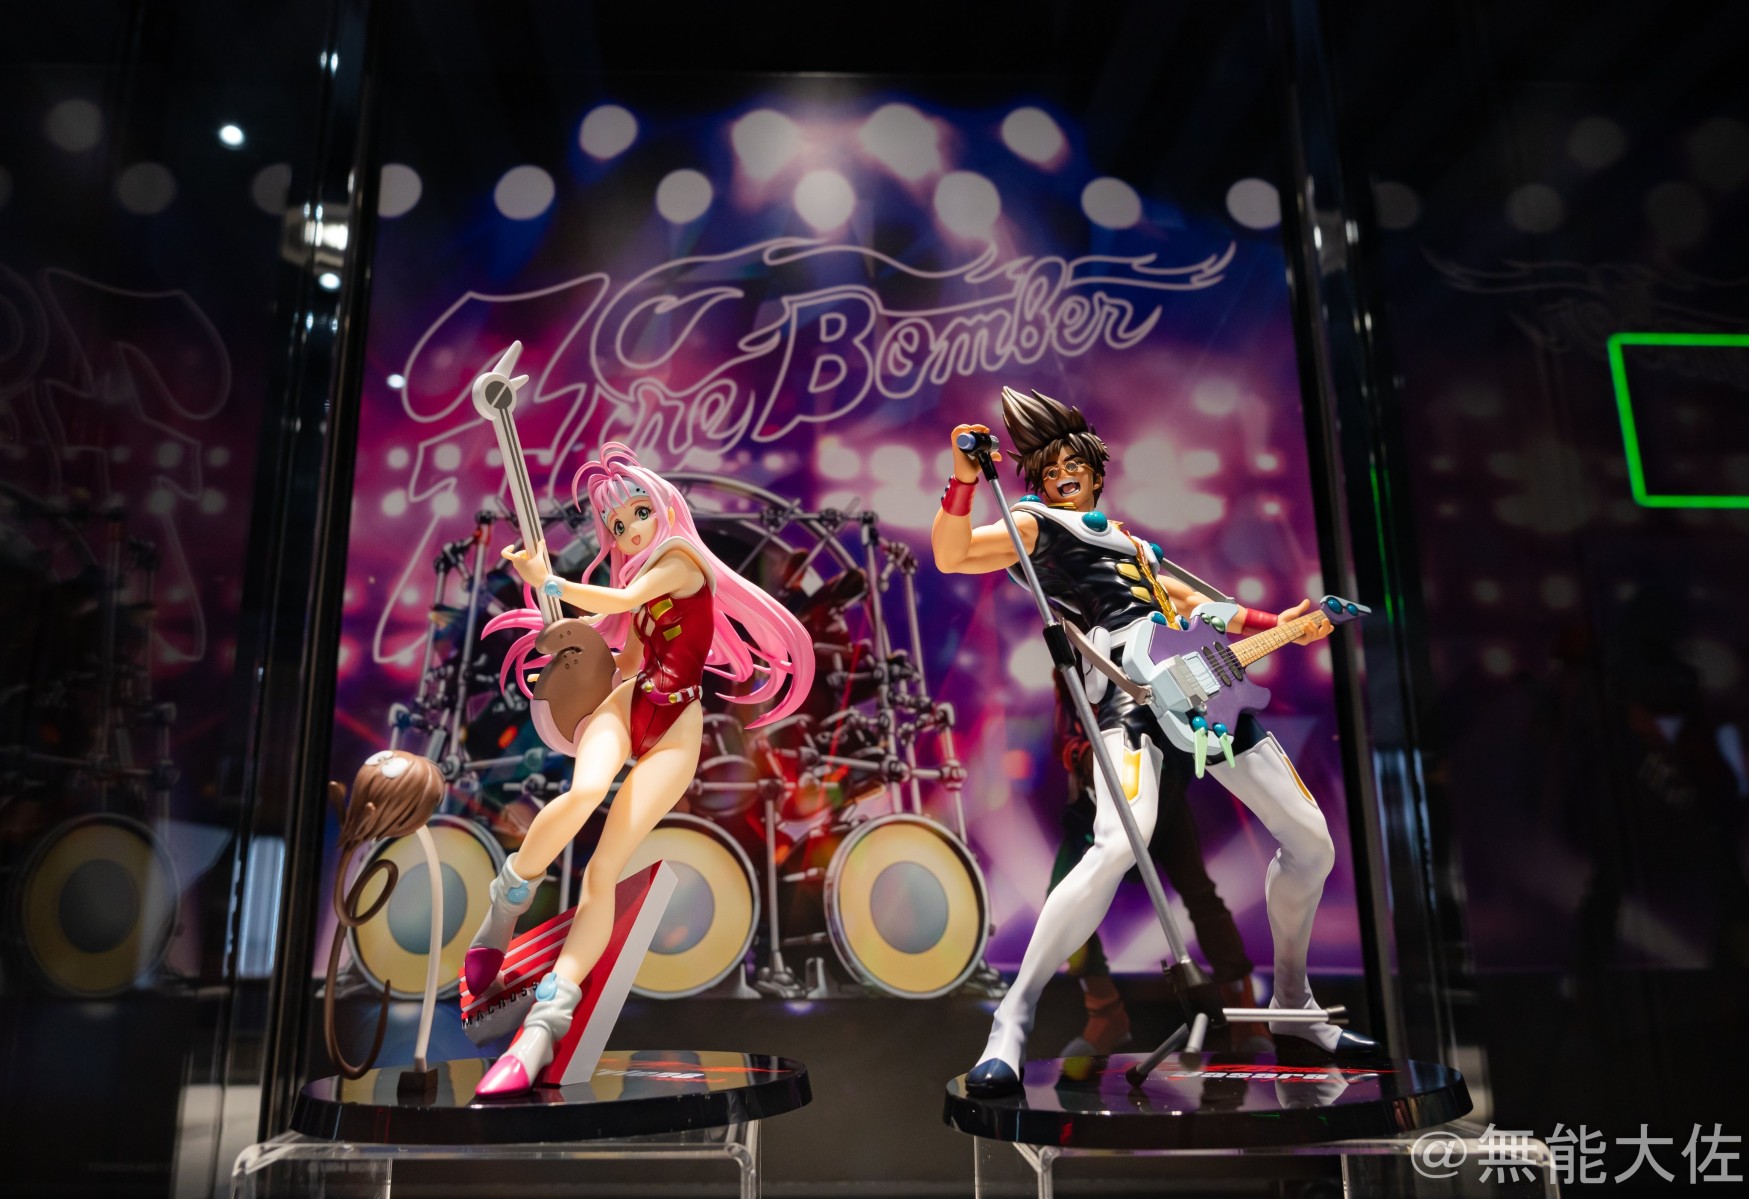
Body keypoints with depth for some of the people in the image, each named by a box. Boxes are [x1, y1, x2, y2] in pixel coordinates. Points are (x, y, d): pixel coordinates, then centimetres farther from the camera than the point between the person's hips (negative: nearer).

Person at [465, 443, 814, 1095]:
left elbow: (624, 599, -11)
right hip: (627, 699, 4)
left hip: (675, 722, -4)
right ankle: (502, 913, -16)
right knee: (583, 792, -34)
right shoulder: (639, 582, 23)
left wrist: (547, 580, -3)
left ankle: (543, 1027, -20)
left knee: (605, 868, -17)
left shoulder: (681, 557, 4)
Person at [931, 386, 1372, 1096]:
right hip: (1129, 696, -8)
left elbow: (1189, 602, 36)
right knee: (1120, 843, -34)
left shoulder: (1127, 541, 30)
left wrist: (1277, 625, 30)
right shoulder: (1036, 525, 9)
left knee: (1311, 844, 11)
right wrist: (964, 478, -22)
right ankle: (1011, 1025, -23)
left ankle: (1293, 1009, 30)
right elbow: (950, 556, -9)